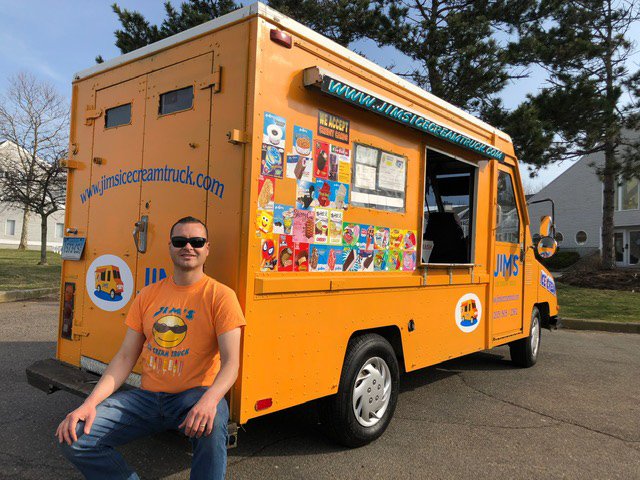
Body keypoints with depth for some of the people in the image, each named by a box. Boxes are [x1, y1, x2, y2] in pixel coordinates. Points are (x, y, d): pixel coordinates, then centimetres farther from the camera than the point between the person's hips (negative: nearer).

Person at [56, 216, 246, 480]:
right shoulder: (149, 295, 7)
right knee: (73, 437, -10)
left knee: (212, 424, -38)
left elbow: (231, 362, -14)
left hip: (194, 396, -4)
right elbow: (125, 357, 6)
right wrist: (90, 403, -8)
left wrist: (209, 399, -34)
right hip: (147, 396, 5)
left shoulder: (220, 296, -7)